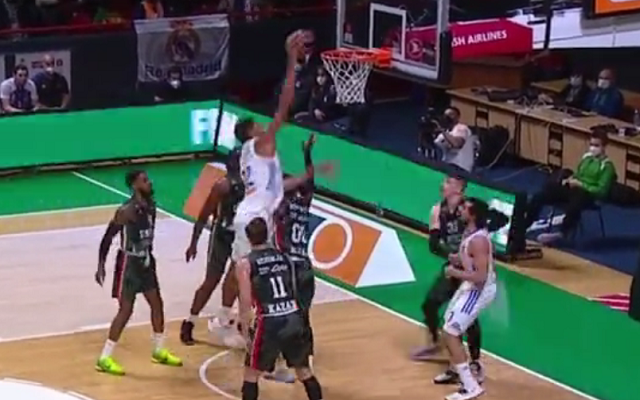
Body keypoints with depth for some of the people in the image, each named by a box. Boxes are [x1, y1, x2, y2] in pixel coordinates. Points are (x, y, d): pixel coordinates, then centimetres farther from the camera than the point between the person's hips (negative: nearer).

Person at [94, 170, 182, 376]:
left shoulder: (151, 205, 1)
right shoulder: (126, 211, -23)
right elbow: (107, 238, -19)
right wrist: (101, 266, -21)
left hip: (145, 261, 8)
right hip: (129, 262, -8)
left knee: (157, 303, 13)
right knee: (126, 310, -8)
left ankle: (159, 351, 28)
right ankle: (104, 359, -2)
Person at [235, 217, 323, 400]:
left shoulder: (245, 264, 0)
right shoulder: (284, 257, 14)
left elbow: (246, 303, -4)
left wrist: (245, 333, 2)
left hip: (270, 323, -4)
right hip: (294, 318, 4)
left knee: (251, 374, 12)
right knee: (304, 371, 21)